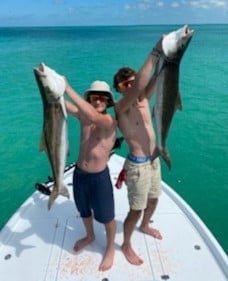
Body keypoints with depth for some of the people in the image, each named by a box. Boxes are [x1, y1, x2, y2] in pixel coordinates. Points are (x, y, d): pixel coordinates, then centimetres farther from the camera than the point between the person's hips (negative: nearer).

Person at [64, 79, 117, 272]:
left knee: (106, 217, 15)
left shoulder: (110, 121, -20)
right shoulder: (83, 116, -3)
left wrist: (68, 88, -39)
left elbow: (94, 116, -41)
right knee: (84, 211, 28)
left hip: (99, 178, -5)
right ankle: (90, 236, 57)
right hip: (79, 174, 6)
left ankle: (110, 249, 42)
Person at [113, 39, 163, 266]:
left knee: (153, 200, 26)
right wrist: (155, 51, -34)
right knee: (136, 211, 7)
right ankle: (126, 246, 32)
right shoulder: (121, 107, -18)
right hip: (138, 166, -8)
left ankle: (145, 226, 56)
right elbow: (139, 85, -35)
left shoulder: (143, 100, 4)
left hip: (153, 161, 8)